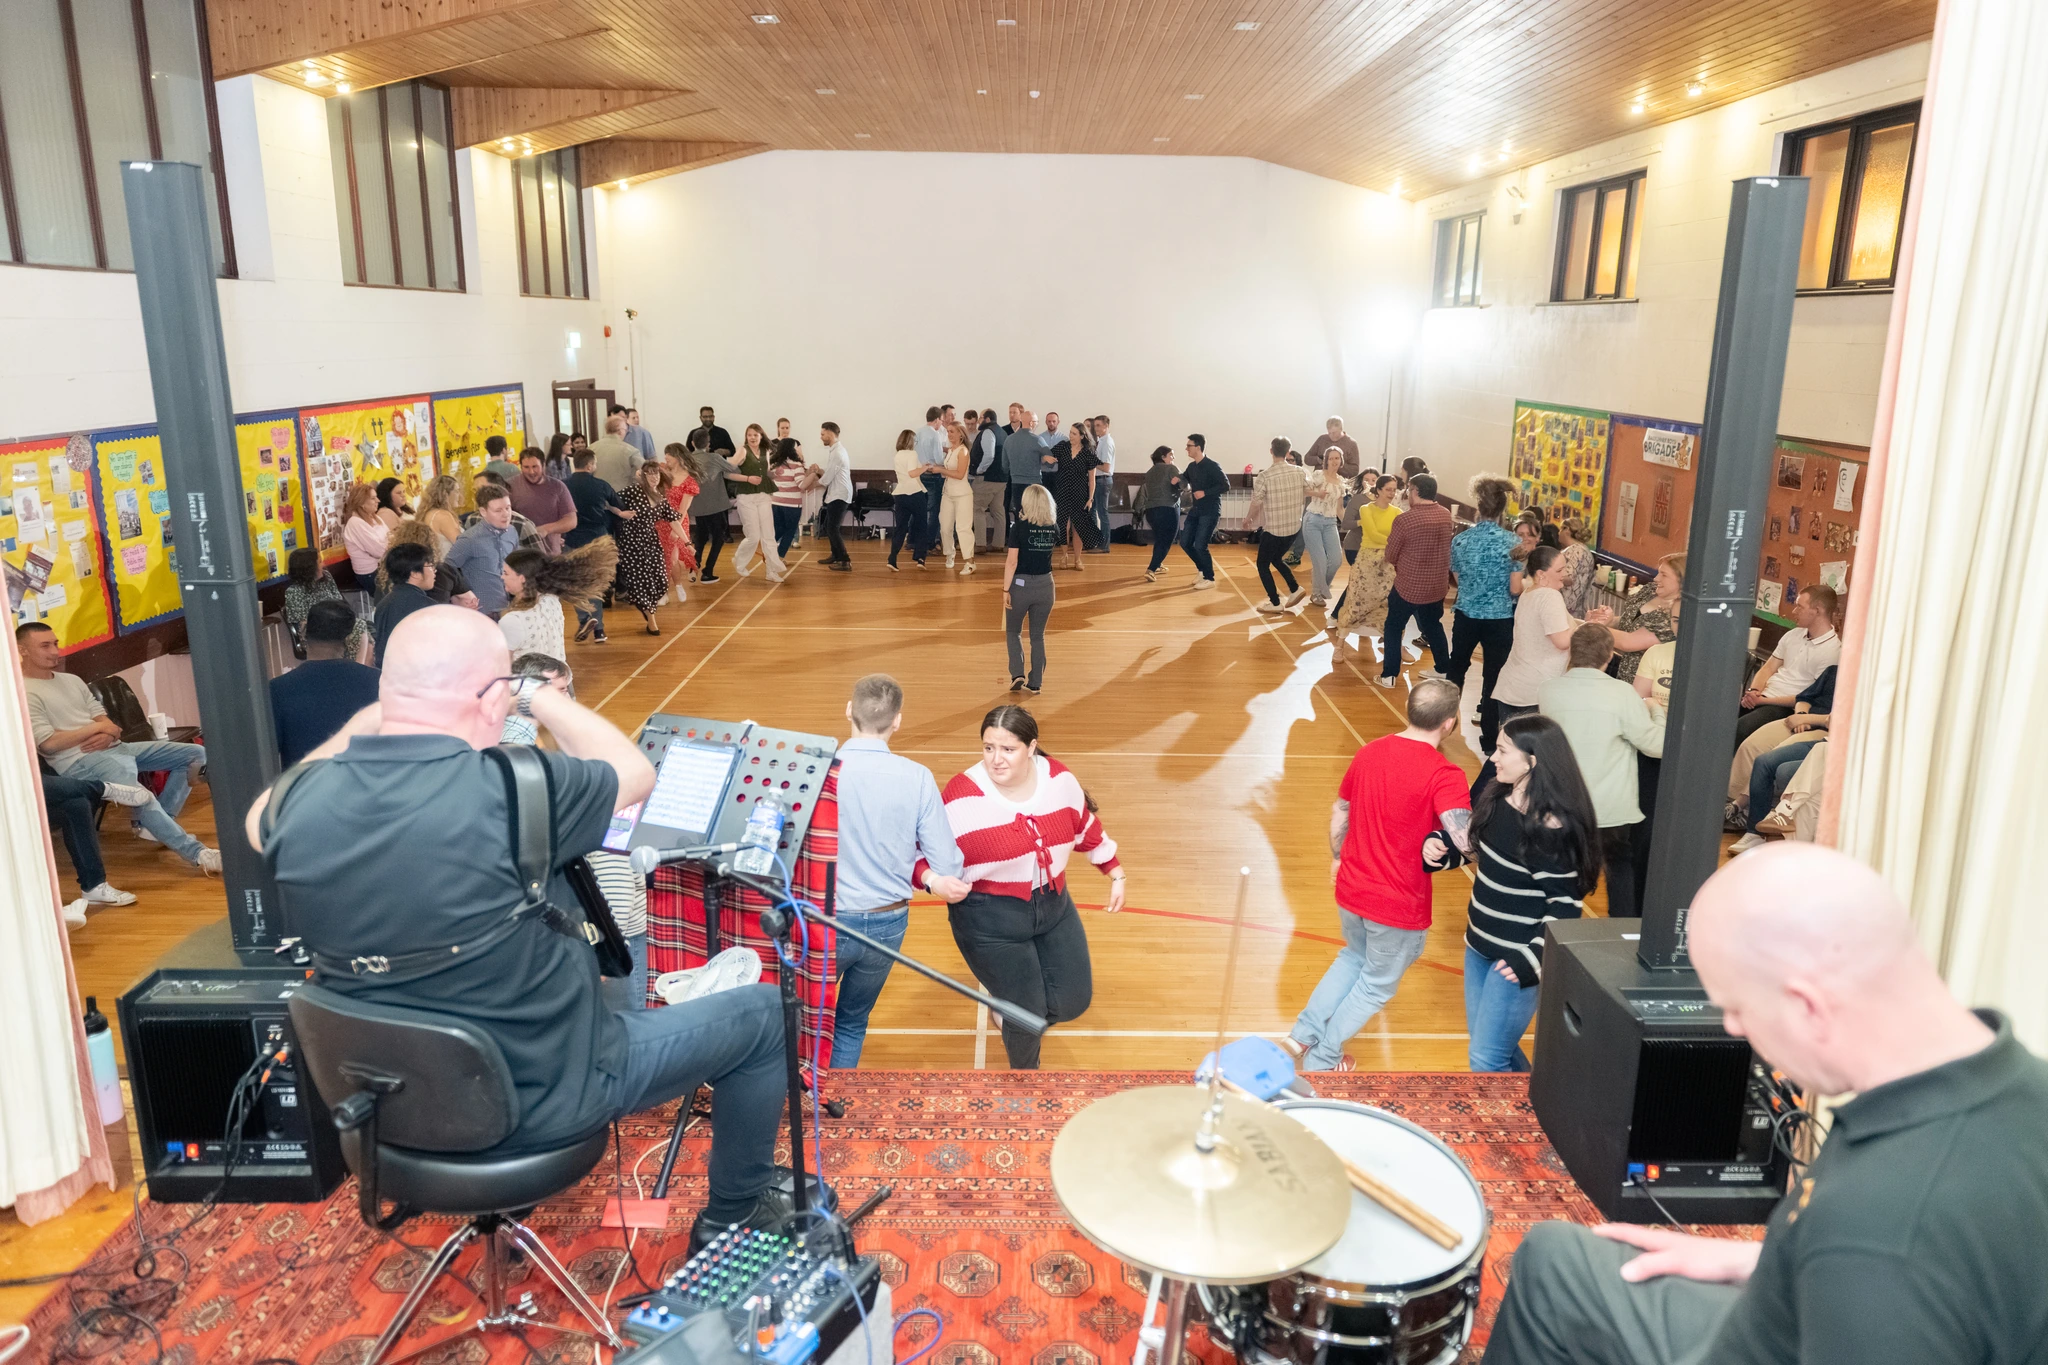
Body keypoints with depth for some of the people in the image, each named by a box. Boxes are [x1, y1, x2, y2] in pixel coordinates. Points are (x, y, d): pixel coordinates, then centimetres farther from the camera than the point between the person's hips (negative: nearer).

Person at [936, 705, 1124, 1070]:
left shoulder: (1059, 779, -7)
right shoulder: (963, 796, -22)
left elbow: (1086, 827, 9)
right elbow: (928, 852, -16)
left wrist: (1115, 874, 16)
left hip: (1054, 907, 5)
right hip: (990, 921, -5)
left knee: (1073, 1002, 10)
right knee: (1027, 1013, 3)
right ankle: (1024, 1069, 37)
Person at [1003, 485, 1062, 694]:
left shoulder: (1019, 526, -12)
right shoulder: (1053, 526, -1)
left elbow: (1012, 562, -15)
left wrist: (1006, 590, -11)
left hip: (1021, 584, -3)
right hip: (1045, 584, 3)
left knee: (1013, 631, 16)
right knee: (1038, 635, 13)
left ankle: (1017, 674, 2)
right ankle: (1036, 682, 14)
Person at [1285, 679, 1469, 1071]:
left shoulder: (1369, 752, -2)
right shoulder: (1443, 774, -23)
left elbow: (1340, 810, 10)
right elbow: (1467, 840, -33)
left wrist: (1337, 857, 25)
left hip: (1351, 888, 6)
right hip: (1399, 904, -6)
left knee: (1353, 957, 32)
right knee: (1377, 983, 19)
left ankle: (1304, 1033, 31)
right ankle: (1321, 1058, 28)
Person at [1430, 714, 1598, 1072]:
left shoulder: (1552, 827, -23)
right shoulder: (1498, 797, 0)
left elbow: (1565, 905, -19)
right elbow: (1472, 844, 16)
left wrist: (1534, 959, -24)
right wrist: (1438, 846, -3)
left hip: (1515, 959, -8)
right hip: (1480, 945, 8)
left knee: (1485, 1060, -1)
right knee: (1485, 1041, 20)